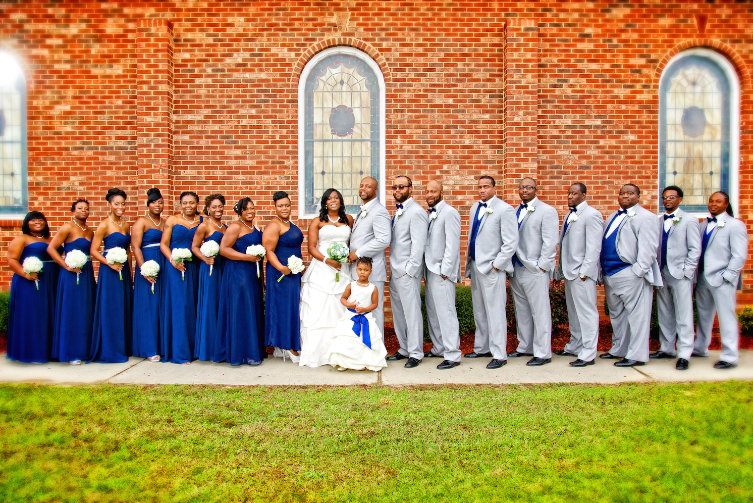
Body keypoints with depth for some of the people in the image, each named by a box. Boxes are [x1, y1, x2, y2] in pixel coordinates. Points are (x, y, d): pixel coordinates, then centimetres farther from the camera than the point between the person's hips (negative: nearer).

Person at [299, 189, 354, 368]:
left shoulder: (349, 220, 15)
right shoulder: (317, 222, 7)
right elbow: (312, 248, 0)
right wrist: (327, 260, -14)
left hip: (343, 269, 2)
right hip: (321, 270, -2)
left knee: (340, 311, 0)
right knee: (318, 309, -5)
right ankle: (315, 353, 0)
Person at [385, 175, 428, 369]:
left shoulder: (416, 212, -12)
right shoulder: (398, 211, 17)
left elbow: (418, 244, -17)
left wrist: (409, 270, -18)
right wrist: (393, 268, 13)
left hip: (408, 272, -9)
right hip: (395, 272, 9)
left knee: (412, 312, -2)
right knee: (398, 313, 14)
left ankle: (415, 354, 8)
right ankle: (404, 349, 26)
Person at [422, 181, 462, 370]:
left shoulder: (449, 213, -10)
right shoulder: (430, 214, 17)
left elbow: (452, 245, -15)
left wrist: (444, 271, -17)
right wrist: (426, 269, 14)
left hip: (442, 272, -9)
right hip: (430, 270, 9)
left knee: (446, 313, -7)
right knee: (432, 312, 15)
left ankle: (452, 355, 0)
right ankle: (438, 348, 26)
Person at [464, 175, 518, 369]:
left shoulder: (504, 210, -9)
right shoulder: (475, 208, 14)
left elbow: (511, 243, -12)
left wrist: (496, 265, -15)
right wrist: (469, 263, 14)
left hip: (492, 268, -8)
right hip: (475, 265, 8)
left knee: (495, 312, -4)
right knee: (479, 310, 15)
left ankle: (499, 355, 4)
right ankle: (482, 348, 27)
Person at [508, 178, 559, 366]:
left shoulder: (547, 211, -3)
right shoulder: (515, 211, 15)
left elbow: (550, 242, -9)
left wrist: (542, 266, -13)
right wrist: (509, 264, 9)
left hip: (535, 271, -7)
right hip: (516, 270, 7)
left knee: (540, 312, -2)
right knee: (521, 311, 14)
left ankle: (543, 353, 5)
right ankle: (525, 347, 26)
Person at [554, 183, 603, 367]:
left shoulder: (592, 215, -10)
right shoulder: (570, 215, 16)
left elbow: (594, 247, -15)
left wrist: (584, 271, -18)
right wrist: (561, 270, 16)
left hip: (582, 273, -9)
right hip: (569, 271, 9)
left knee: (586, 313, -3)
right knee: (573, 312, 17)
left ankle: (588, 354, 2)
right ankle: (574, 347, 28)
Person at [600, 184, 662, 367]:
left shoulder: (645, 217, -5)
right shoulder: (613, 217, 19)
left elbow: (648, 247, -13)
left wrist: (639, 270, -19)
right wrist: (603, 269, 15)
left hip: (631, 275, -9)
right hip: (610, 275, 9)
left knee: (636, 315, -4)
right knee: (616, 314, 16)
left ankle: (637, 355, 2)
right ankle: (618, 350, 27)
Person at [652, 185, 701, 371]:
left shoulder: (689, 220, 0)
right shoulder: (658, 221, 12)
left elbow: (695, 249, -3)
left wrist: (686, 271, -10)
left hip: (681, 274, -5)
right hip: (662, 273, 5)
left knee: (683, 317, -4)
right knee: (664, 315, 11)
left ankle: (684, 355, 0)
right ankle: (667, 349, 21)